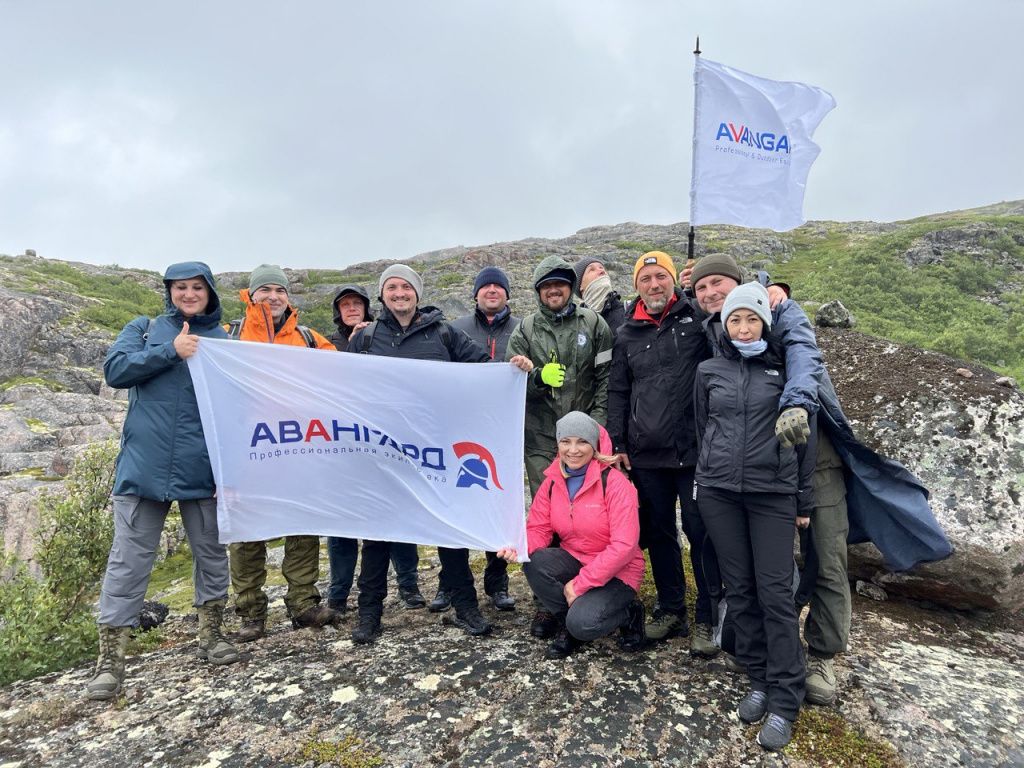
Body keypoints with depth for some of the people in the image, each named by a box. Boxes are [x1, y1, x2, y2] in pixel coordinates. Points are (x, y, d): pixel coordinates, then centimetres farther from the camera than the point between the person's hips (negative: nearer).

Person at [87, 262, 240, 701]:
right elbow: (114, 370, -6)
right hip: (144, 466, -1)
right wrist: (171, 351, -14)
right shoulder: (144, 329, 9)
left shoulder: (225, 341, 7)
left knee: (212, 554, 11)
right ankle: (110, 657, 14)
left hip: (203, 469, 1)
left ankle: (211, 635, 29)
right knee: (128, 561, 3)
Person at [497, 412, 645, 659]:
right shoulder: (552, 482, -2)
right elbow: (538, 529, -1)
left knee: (581, 624, -28)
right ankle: (565, 625, 0)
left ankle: (628, 614, 6)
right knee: (534, 562, -25)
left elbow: (624, 545, -22)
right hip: (573, 561, 5)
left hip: (616, 572, -5)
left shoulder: (614, 482, -18)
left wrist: (579, 584, -22)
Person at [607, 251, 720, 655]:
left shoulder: (697, 317, 0)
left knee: (701, 533, 2)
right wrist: (618, 444, 8)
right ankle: (670, 609, 28)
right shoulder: (627, 334, 10)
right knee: (658, 533, 13)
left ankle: (707, 617, 16)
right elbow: (617, 393, 12)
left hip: (694, 450, -3)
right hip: (646, 454, 4)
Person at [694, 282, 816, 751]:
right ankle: (759, 681, 22)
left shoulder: (785, 368, 2)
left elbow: (805, 434, 5)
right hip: (718, 492, 3)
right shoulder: (709, 370, 8)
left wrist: (804, 498, 4)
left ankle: (784, 702, 8)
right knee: (739, 589, 8)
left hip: (773, 492, -2)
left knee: (775, 593, -3)